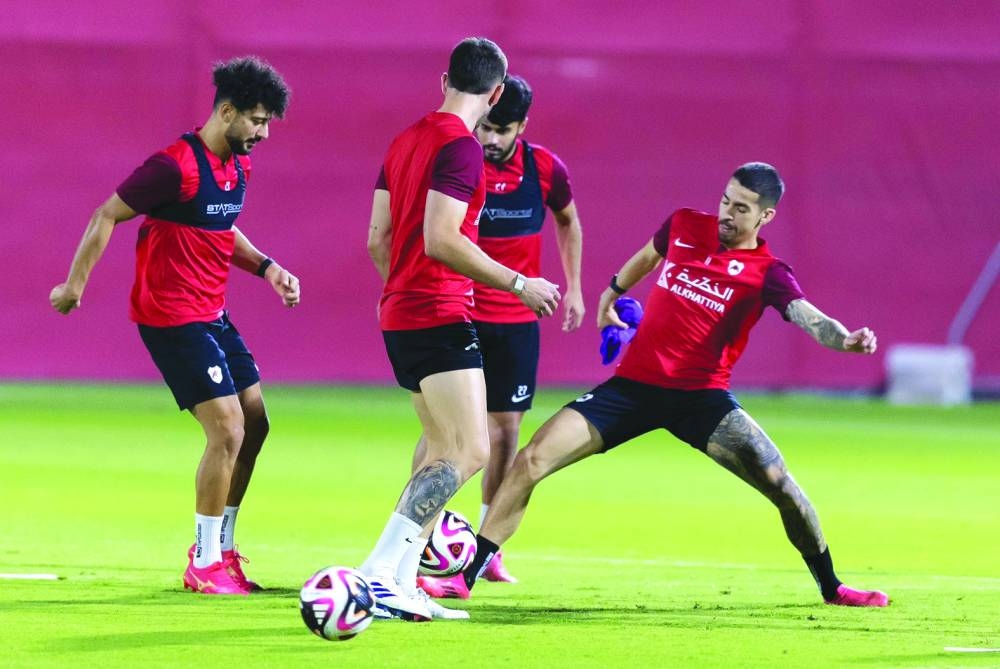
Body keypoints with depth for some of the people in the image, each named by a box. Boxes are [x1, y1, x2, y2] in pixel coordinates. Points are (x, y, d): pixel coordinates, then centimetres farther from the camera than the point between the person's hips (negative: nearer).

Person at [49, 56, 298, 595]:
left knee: (255, 422, 9)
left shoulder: (237, 166, 8)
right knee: (228, 430, -13)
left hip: (211, 316, 9)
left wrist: (266, 268, 9)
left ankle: (221, 549, 21)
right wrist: (75, 283, -10)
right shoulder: (176, 166, -19)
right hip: (172, 318, -9)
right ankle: (204, 565, -2)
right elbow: (106, 216, -13)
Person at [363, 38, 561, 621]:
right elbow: (440, 240, -23)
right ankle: (379, 571, -22)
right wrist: (518, 283, -17)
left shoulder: (406, 140, 13)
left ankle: (402, 587, 12)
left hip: (401, 314, 10)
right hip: (440, 316, -10)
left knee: (443, 450, 17)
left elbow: (378, 239, 17)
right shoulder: (461, 146, -14)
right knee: (470, 452, -13)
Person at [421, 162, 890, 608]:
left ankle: (830, 586, 9)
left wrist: (846, 340, -44)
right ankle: (465, 578, -3)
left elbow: (808, 317, -24)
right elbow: (647, 256, 28)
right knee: (532, 460, -11)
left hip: (702, 396, -3)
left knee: (779, 483, -16)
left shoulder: (767, 275, -6)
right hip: (632, 383, 3)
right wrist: (611, 294, 39)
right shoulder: (684, 227, 5)